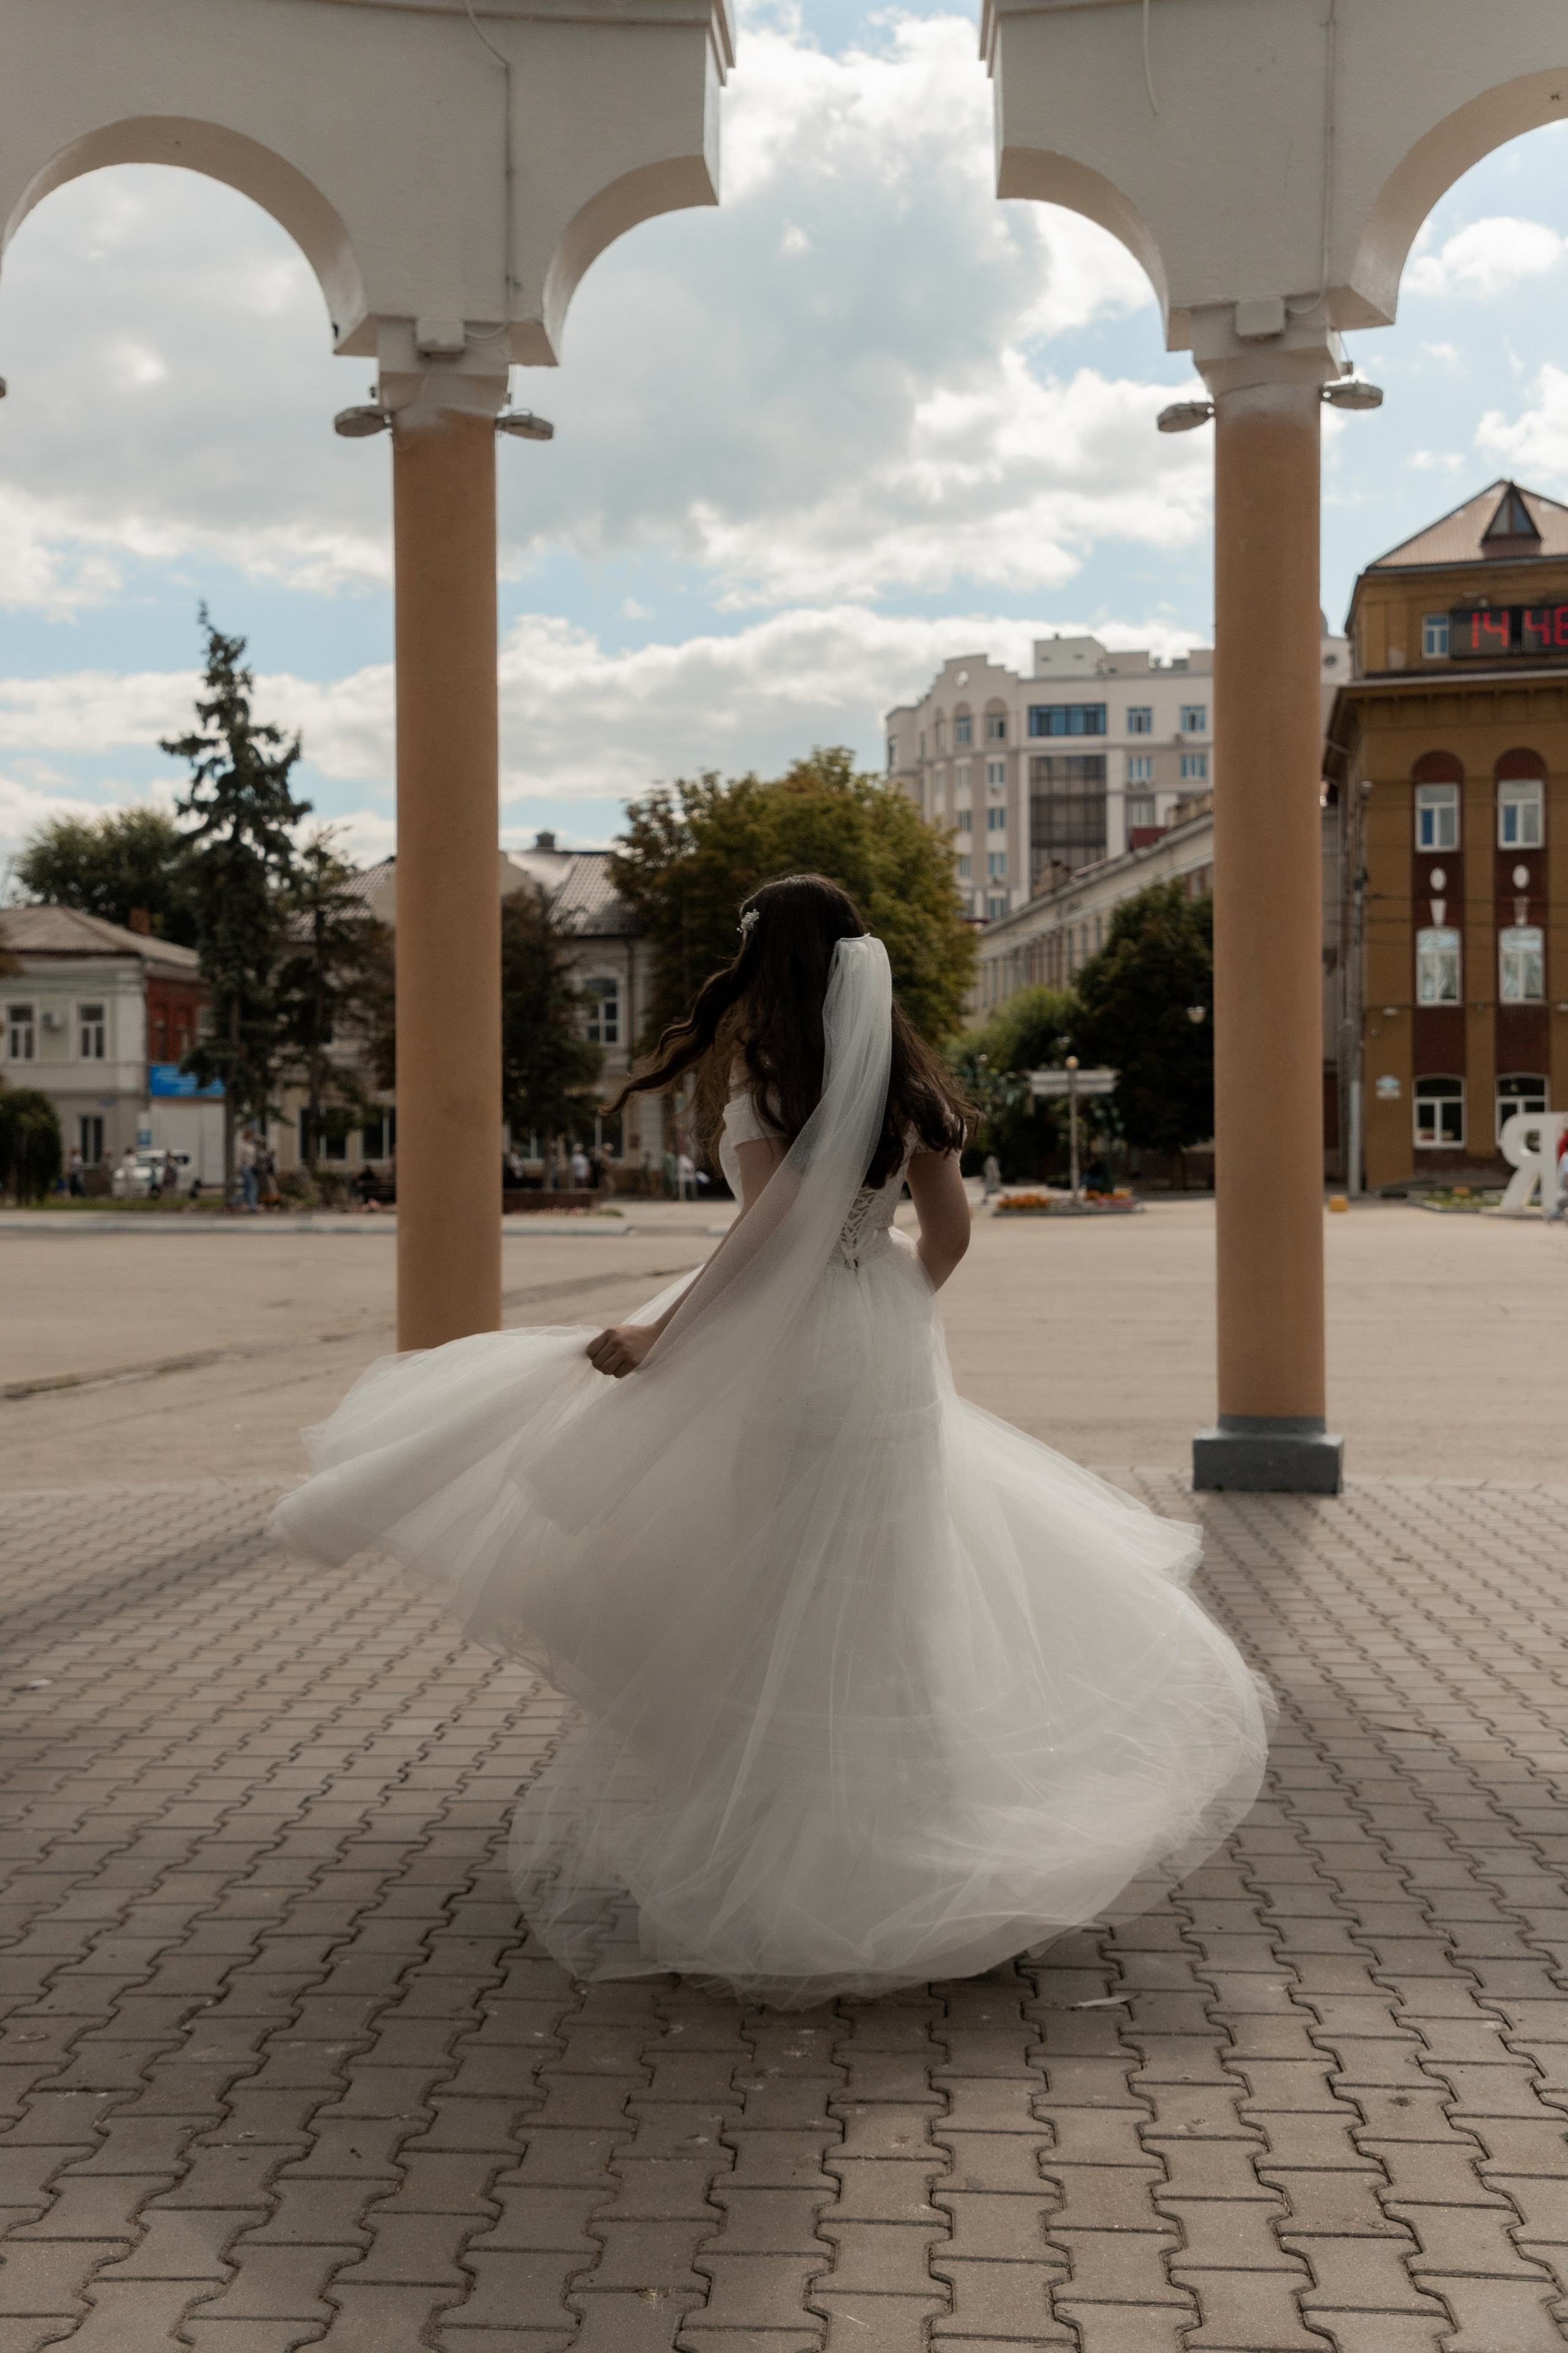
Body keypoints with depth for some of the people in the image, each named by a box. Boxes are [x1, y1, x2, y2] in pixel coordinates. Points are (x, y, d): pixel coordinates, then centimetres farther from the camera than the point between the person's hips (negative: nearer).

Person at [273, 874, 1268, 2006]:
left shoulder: (763, 1073, -11)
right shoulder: (906, 1078, 7)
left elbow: (767, 1235, -20)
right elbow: (948, 1231, 10)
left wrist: (654, 1336, -13)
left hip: (787, 1360, -6)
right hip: (892, 1362, 6)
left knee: (767, 1611, 3)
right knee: (884, 1595, 15)